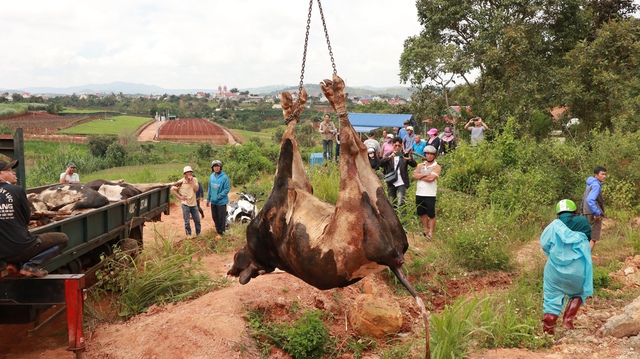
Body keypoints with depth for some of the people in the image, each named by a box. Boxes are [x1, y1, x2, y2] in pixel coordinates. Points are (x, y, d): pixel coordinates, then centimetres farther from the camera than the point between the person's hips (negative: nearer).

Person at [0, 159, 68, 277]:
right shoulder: (17, 190, -10)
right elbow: (27, 218, -1)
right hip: (21, 248, -6)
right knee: (62, 238, 8)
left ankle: (15, 263, 12)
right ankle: (31, 265, -8)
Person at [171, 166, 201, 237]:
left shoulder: (194, 180, 1)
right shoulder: (181, 182, -7)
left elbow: (196, 189, -12)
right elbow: (172, 189, -4)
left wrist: (191, 181, -18)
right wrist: (179, 196, -8)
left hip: (194, 203, 3)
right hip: (185, 204, -3)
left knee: (197, 220, 9)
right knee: (187, 221, 4)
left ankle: (198, 233, 24)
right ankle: (188, 234, 17)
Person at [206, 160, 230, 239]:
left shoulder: (224, 177, -14)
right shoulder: (211, 176, 4)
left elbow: (227, 189, -15)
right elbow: (210, 188, 11)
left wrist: (218, 197, -18)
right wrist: (208, 199, 12)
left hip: (221, 202, -6)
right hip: (213, 201, 6)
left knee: (221, 218, 2)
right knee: (215, 217, 15)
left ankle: (220, 232, 14)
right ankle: (218, 229, 31)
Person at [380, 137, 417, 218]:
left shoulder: (404, 155, 3)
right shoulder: (388, 155, 7)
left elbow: (414, 164, -10)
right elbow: (381, 163, -11)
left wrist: (409, 158, -32)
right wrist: (390, 157, -29)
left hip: (401, 183, -3)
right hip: (391, 183, 3)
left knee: (401, 203, -17)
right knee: (392, 204, 10)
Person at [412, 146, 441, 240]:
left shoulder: (436, 167, -2)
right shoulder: (420, 165, 12)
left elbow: (431, 178, -17)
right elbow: (414, 175, -4)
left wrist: (420, 176, -6)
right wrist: (426, 174, -12)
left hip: (430, 195, -5)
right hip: (419, 194, 5)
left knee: (431, 215, -1)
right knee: (422, 213, 14)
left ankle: (431, 233, 9)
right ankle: (426, 230, 29)